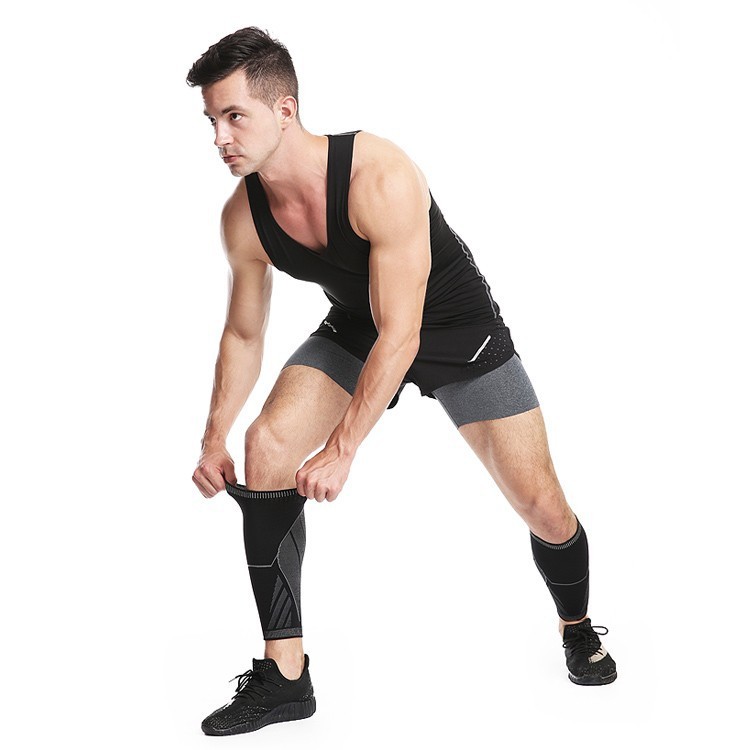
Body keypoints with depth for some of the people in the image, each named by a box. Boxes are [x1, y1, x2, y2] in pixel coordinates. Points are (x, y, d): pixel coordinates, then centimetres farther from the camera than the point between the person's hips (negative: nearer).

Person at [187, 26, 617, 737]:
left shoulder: (381, 178, -35)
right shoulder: (243, 216, -16)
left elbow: (401, 335, -35)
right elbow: (244, 334, 0)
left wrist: (341, 448, -35)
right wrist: (214, 439, -6)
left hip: (456, 330, -4)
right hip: (355, 330, 4)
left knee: (542, 506, -7)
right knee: (266, 445, -21)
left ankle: (578, 627, 30)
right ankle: (284, 674, -12)